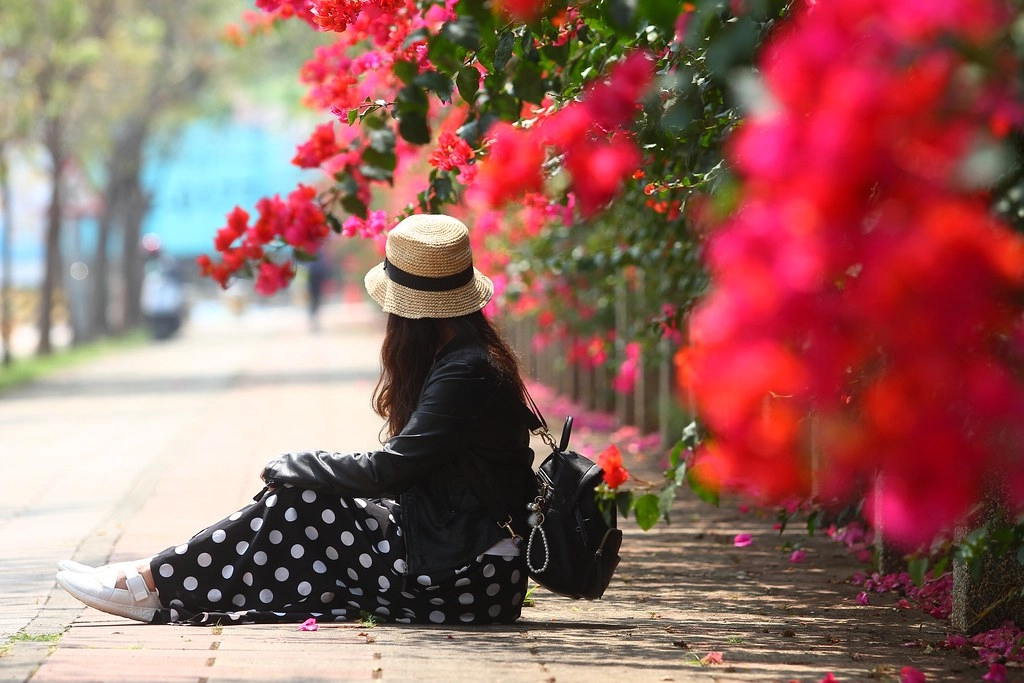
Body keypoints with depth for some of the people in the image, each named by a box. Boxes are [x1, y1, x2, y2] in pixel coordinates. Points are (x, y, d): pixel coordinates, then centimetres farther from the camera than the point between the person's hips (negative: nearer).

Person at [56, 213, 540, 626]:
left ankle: (154, 584, 1)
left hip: (464, 580, -9)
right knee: (295, 498, 3)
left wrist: (291, 467, -6)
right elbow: (407, 467, 12)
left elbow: (386, 470, -20)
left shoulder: (464, 374, -18)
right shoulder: (467, 357, 13)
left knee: (297, 503, -7)